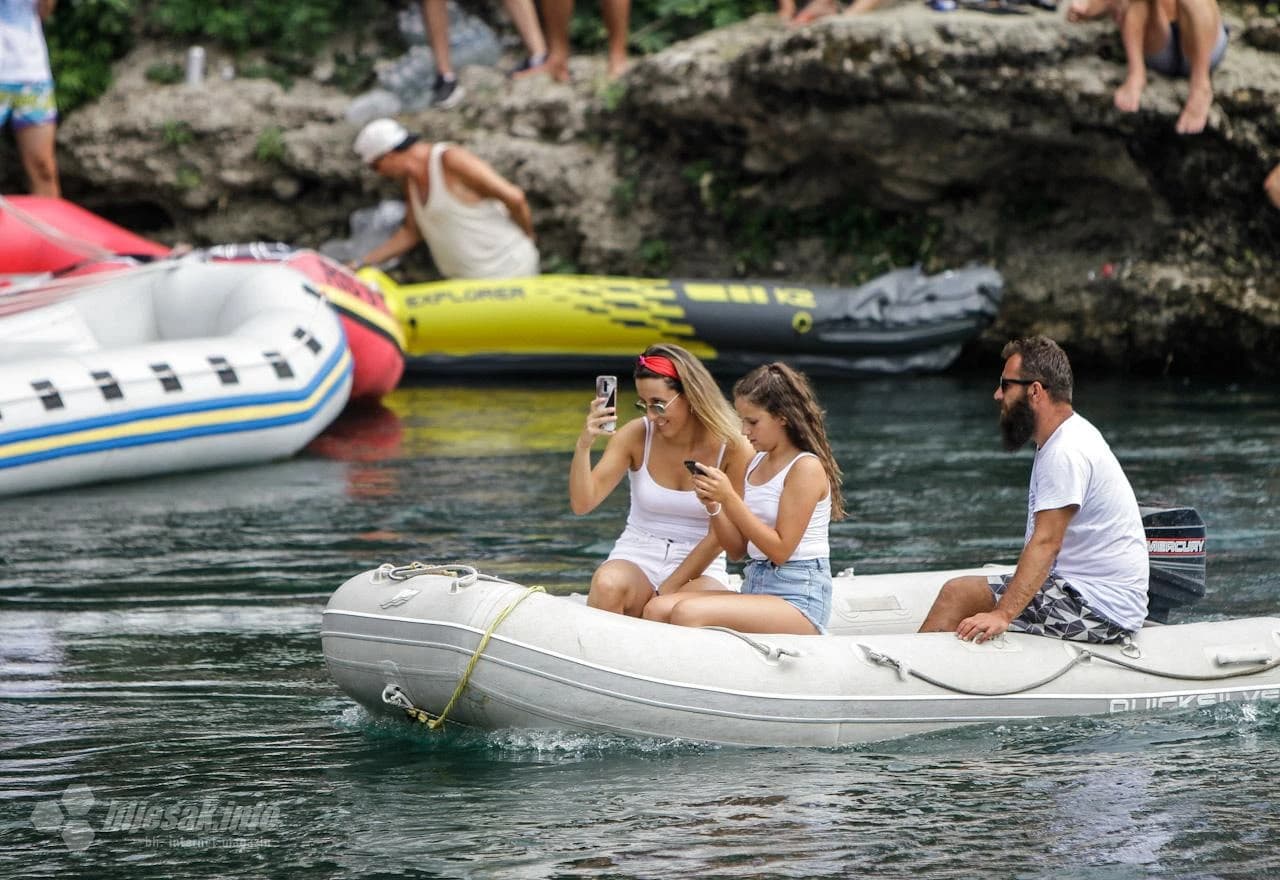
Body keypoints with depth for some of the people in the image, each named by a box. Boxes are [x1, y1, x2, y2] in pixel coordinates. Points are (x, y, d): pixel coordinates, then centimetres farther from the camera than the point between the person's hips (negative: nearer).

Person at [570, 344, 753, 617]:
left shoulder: (732, 449, -9)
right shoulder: (636, 436, -3)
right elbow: (582, 503, -8)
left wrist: (667, 590, -10)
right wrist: (583, 445, -25)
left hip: (700, 566, -2)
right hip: (637, 558, 2)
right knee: (608, 585, -35)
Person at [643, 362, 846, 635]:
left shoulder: (806, 468, -9)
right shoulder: (756, 464, 16)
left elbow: (781, 550, -13)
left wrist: (730, 498, -16)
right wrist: (713, 506, -2)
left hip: (797, 599, -8)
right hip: (755, 587, 8)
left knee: (687, 613, -30)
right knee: (657, 609, -15)